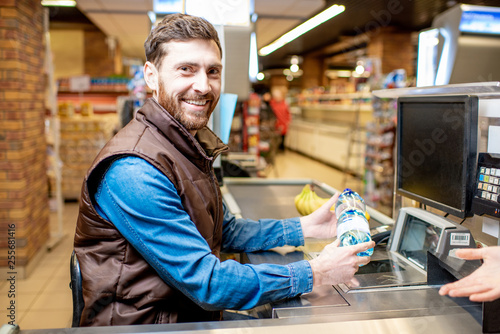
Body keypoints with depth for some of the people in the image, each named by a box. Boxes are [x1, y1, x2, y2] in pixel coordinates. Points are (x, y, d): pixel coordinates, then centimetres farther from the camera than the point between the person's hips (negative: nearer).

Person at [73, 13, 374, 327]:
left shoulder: (191, 147, 5)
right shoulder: (133, 171, -25)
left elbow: (225, 231, 13)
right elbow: (206, 282, -24)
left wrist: (306, 227, 5)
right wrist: (315, 274, -18)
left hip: (195, 315, 8)